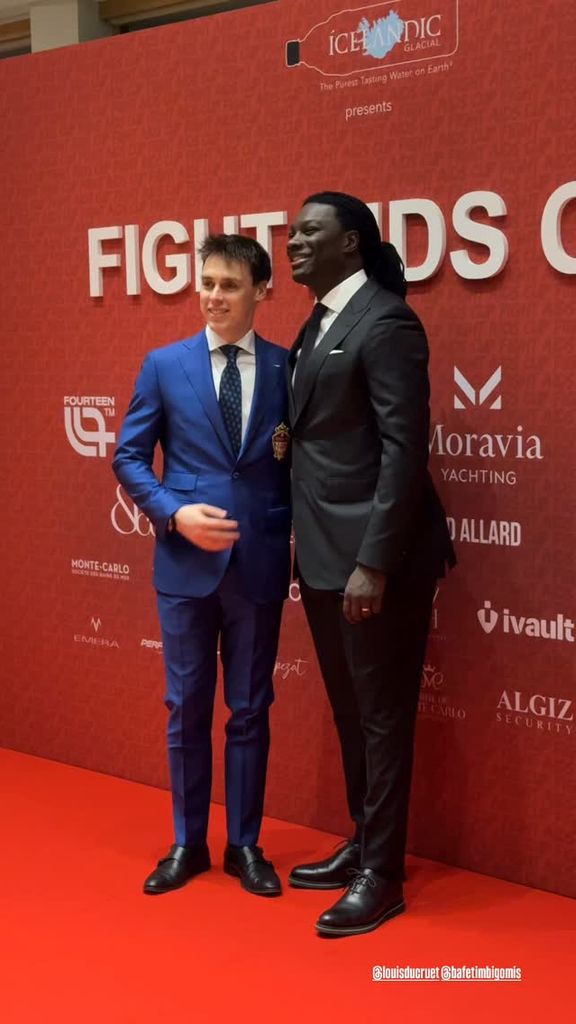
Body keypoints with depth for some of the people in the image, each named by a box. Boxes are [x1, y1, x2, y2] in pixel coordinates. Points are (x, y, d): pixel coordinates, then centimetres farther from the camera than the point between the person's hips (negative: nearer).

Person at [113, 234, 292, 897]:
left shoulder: (289, 368, 1)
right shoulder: (164, 365, 2)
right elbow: (129, 457, 3)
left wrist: (298, 533, -10)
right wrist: (175, 513, -12)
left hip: (260, 563, 0)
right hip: (186, 562, 0)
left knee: (250, 709, 10)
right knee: (186, 708, 10)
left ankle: (245, 845, 24)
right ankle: (187, 844, 25)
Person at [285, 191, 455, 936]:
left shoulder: (386, 322, -13)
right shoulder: (317, 326, 14)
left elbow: (405, 449, -18)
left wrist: (375, 562, -21)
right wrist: (306, 545, 12)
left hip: (374, 555, -8)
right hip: (323, 554, 9)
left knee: (383, 718, 4)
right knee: (349, 713, 18)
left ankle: (383, 875, 17)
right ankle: (362, 846, 33)